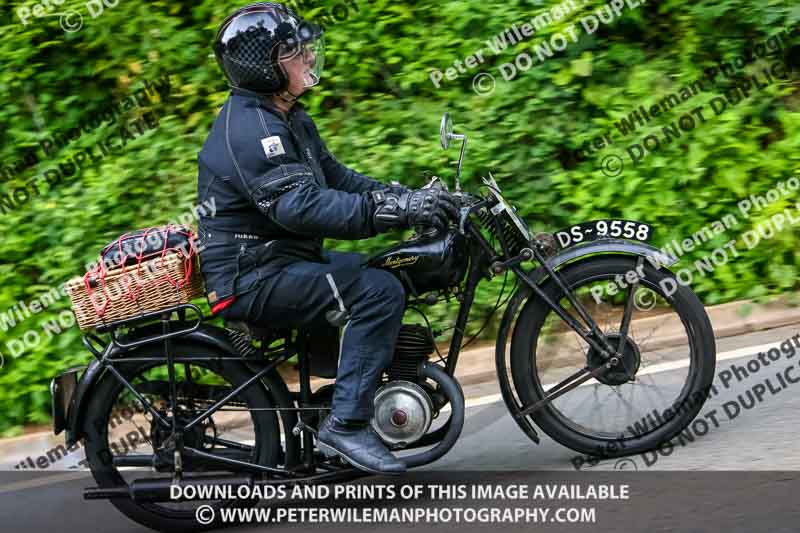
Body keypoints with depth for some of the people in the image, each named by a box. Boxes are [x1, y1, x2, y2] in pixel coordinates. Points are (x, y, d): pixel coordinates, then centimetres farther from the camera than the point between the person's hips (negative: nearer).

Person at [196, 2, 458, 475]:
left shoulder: (287, 118, 14)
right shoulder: (250, 129, -21)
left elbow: (334, 177, 14)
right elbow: (300, 206, -33)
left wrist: (408, 197, -1)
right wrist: (396, 210, -36)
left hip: (281, 260, 11)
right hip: (254, 278, -11)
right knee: (379, 292, -24)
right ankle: (348, 423, -20)